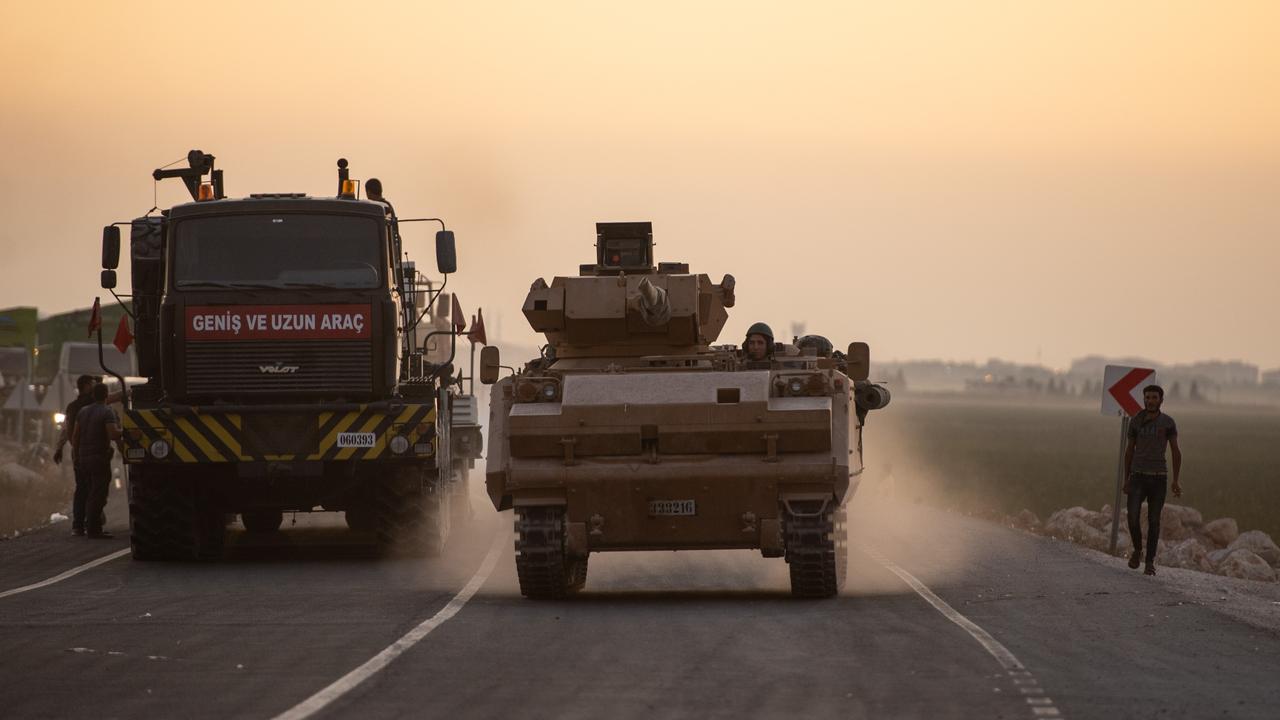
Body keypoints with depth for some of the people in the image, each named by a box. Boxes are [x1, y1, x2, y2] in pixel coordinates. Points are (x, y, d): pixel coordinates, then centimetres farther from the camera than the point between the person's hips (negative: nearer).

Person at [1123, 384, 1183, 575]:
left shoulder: (1168, 423, -1)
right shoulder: (1136, 421, 4)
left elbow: (1176, 452, -1)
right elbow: (1129, 451, 11)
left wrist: (1176, 481, -8)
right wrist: (1126, 480, 10)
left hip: (1158, 477, -1)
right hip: (1138, 477, 1)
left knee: (1154, 521, 0)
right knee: (1133, 517, -13)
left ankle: (1150, 562, 12)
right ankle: (1137, 549, 14)